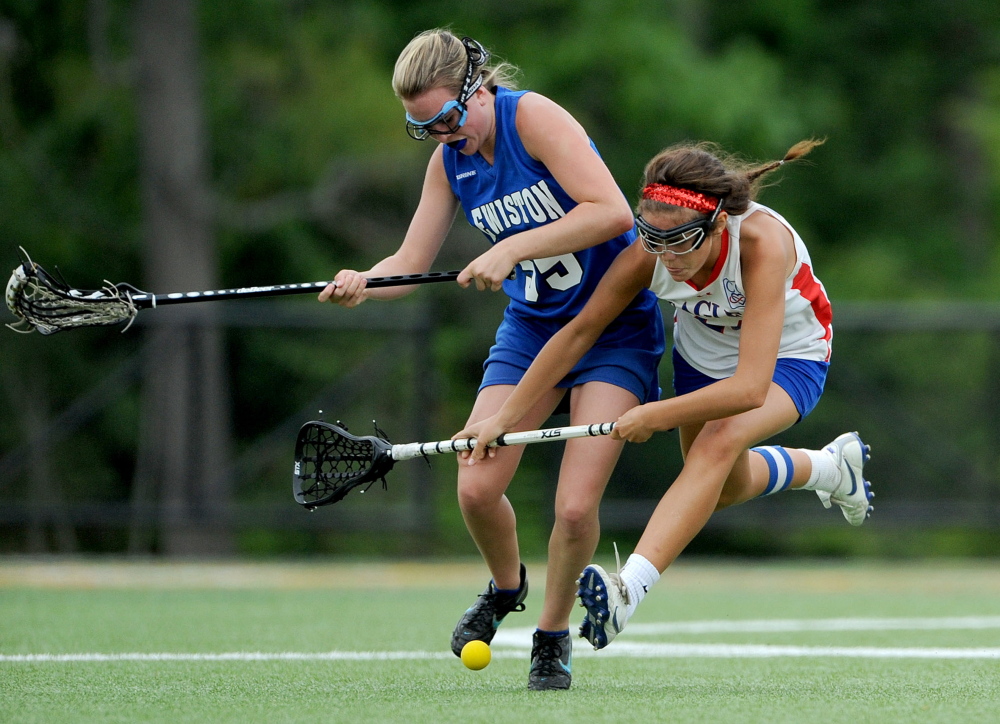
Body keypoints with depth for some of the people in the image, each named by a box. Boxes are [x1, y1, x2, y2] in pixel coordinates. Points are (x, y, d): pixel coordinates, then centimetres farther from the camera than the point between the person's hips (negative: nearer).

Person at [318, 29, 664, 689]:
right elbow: (412, 261, 1)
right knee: (476, 489, -7)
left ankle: (554, 634, 10)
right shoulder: (450, 161, 1)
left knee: (576, 506, -15)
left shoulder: (533, 117, -20)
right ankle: (506, 587, 25)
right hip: (531, 326, 6)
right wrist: (363, 284, -21)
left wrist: (512, 249, -32)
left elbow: (612, 212, -30)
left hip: (617, 325, -6)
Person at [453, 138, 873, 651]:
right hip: (703, 354, 6)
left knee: (718, 444, -33)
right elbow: (579, 331, -17)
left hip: (787, 358, -6)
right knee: (724, 488, 23)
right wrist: (505, 416, -18)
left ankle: (629, 587, -42)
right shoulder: (650, 253, -30)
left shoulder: (764, 244, -42)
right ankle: (830, 467, 51)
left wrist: (656, 415, -39)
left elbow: (750, 388, -45)